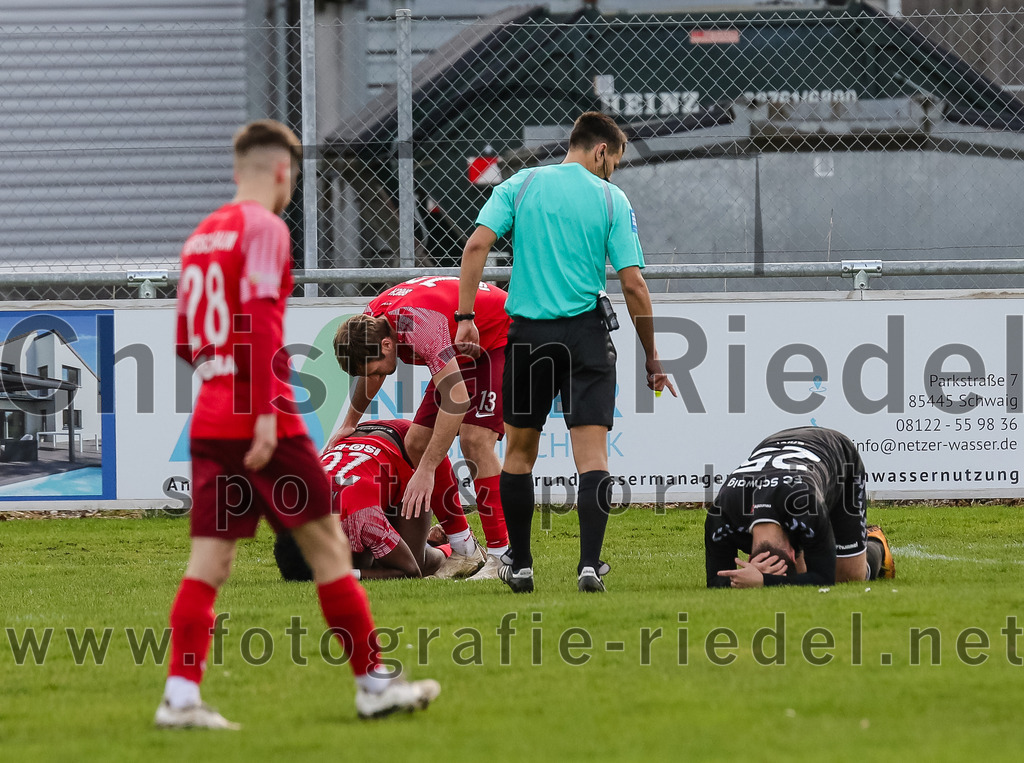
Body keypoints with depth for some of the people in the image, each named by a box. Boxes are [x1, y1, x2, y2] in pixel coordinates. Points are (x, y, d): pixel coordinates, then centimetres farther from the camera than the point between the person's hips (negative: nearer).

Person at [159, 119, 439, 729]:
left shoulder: (202, 235, 15)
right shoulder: (264, 227, -8)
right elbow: (260, 320, -19)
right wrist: (266, 408, -23)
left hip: (208, 424, 7)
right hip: (265, 426, -7)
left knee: (209, 561, 3)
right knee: (327, 544, 3)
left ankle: (181, 696, -6)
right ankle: (373, 683, 8)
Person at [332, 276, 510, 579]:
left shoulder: (419, 324, -38)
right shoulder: (369, 321, -11)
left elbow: (457, 398, -41)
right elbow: (369, 370, 15)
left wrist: (426, 471, -41)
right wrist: (350, 423, 24)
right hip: (465, 351, 9)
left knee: (475, 438, -26)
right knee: (416, 443, -1)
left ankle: (503, 556, -22)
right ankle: (464, 551, 7)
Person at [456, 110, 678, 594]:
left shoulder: (521, 185, 6)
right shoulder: (612, 199, 1)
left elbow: (477, 245, -7)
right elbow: (633, 285, -3)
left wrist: (466, 317, -6)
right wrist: (652, 359, 3)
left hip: (528, 332, 2)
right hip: (586, 334, -2)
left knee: (520, 450, 14)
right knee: (592, 454, -4)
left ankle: (519, 564, 18)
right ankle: (589, 563, -17)